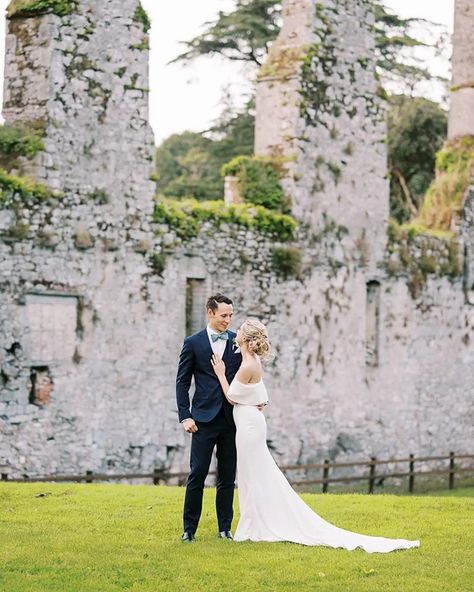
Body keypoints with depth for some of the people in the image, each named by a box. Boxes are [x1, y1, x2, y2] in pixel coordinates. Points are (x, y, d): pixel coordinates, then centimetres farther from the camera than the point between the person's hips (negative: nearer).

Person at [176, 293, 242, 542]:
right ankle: (189, 529, 5)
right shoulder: (193, 343, 1)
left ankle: (225, 528, 15)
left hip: (232, 418, 2)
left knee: (228, 477, 7)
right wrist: (185, 416, -6)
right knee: (197, 475, -2)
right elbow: (182, 382, 2)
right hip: (204, 419, -2)